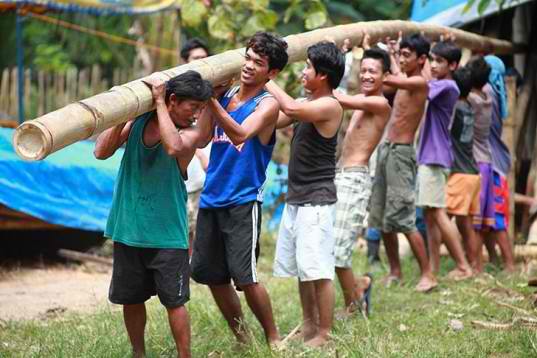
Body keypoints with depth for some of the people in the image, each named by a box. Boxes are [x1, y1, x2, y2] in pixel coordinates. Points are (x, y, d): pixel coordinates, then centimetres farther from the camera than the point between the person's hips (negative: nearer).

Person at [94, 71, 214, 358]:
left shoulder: (190, 134, -8)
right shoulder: (137, 121, 0)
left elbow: (174, 146, -32)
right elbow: (102, 151, -7)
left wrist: (158, 102, -24)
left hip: (167, 234, -3)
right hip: (128, 229, 3)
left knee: (174, 301, -1)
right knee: (131, 299, 12)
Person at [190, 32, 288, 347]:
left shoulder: (267, 104, -9)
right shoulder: (226, 93, 9)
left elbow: (240, 134, -26)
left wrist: (210, 99, -34)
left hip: (243, 202, -6)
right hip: (211, 198, 6)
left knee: (245, 277, -10)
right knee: (211, 275, 10)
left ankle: (273, 339, 9)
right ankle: (241, 338, 26)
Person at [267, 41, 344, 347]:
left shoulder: (330, 106, -14)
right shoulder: (308, 104, 12)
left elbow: (291, 109, -29)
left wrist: (265, 79, -17)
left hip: (317, 200, -9)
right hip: (296, 197, 9)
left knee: (318, 270, -7)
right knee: (300, 268, 16)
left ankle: (324, 335, 0)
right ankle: (309, 326, 28)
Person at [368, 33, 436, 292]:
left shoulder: (419, 82, -12)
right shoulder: (402, 79, 15)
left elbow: (385, 80, -24)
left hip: (401, 152, -9)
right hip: (386, 148, 9)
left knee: (403, 218, -11)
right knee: (381, 217, 11)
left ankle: (427, 274, -6)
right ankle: (395, 271, 21)